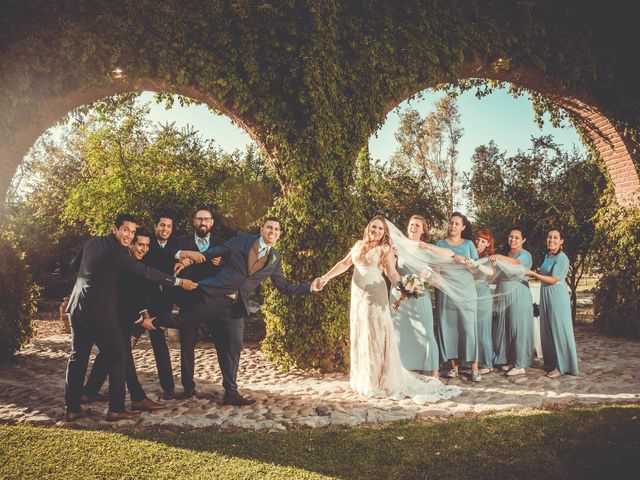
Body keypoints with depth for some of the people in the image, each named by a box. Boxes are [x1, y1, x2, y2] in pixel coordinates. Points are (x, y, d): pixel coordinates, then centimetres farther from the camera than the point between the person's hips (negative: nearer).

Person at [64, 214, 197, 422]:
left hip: (77, 309, 9)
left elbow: (75, 264, 23)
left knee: (78, 358, 13)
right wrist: (179, 282, -14)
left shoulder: (92, 242, 8)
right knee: (117, 358, 2)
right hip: (99, 312, -8)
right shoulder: (115, 251, -17)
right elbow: (145, 272, -18)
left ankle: (71, 409, 18)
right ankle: (116, 409, 4)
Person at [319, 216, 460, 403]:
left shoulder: (385, 250, -1)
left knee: (375, 336, -2)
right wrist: (327, 276, 4)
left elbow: (392, 273, -8)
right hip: (358, 296, 5)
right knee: (359, 336, 10)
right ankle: (364, 379, 23)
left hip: (375, 296, -5)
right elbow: (344, 263, 13)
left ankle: (378, 381, 8)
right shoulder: (359, 245, 12)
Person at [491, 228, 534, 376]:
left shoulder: (525, 255, -6)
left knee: (518, 328, -2)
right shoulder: (506, 255, 16)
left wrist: (500, 257, -46)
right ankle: (510, 360, 23)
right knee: (505, 329, 10)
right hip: (504, 296, 7)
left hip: (518, 296, -7)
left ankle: (520, 365, 5)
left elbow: (517, 263, -31)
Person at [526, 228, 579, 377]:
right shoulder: (547, 256, 12)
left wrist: (533, 274, -19)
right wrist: (535, 275, 7)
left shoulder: (562, 258, -14)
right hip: (545, 294, 9)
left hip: (557, 296, -8)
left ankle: (562, 366, 5)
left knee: (559, 329, -2)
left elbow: (553, 280, -18)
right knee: (547, 330, 13)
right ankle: (551, 361, 25)